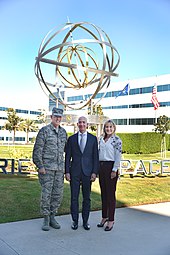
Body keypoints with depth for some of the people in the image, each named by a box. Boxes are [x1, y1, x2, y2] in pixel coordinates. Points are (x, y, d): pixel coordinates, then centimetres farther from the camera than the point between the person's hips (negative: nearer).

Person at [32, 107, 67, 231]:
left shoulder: (63, 132, 11)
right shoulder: (44, 130, -4)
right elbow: (37, 150, -7)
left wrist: (65, 167, 13)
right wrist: (40, 166, -12)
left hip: (60, 168, 5)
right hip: (47, 167, -5)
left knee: (58, 194, 7)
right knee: (46, 193, -2)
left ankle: (52, 217, 21)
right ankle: (46, 219, 11)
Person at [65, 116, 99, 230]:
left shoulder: (93, 138, 5)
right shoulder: (72, 139, 6)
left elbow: (95, 157, 3)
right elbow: (67, 157, 5)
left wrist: (94, 172, -5)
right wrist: (67, 172, -3)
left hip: (87, 172, 0)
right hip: (74, 172, 0)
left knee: (87, 198, 7)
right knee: (74, 197, 5)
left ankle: (85, 221, 19)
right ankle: (75, 221, 17)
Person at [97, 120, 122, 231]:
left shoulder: (116, 139, -5)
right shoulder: (101, 139, 14)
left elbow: (118, 156, -10)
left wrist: (114, 170, -15)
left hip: (110, 166, -6)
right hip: (101, 166, 6)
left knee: (110, 193, -2)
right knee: (103, 193, 12)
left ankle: (111, 220, 7)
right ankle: (104, 217, 23)